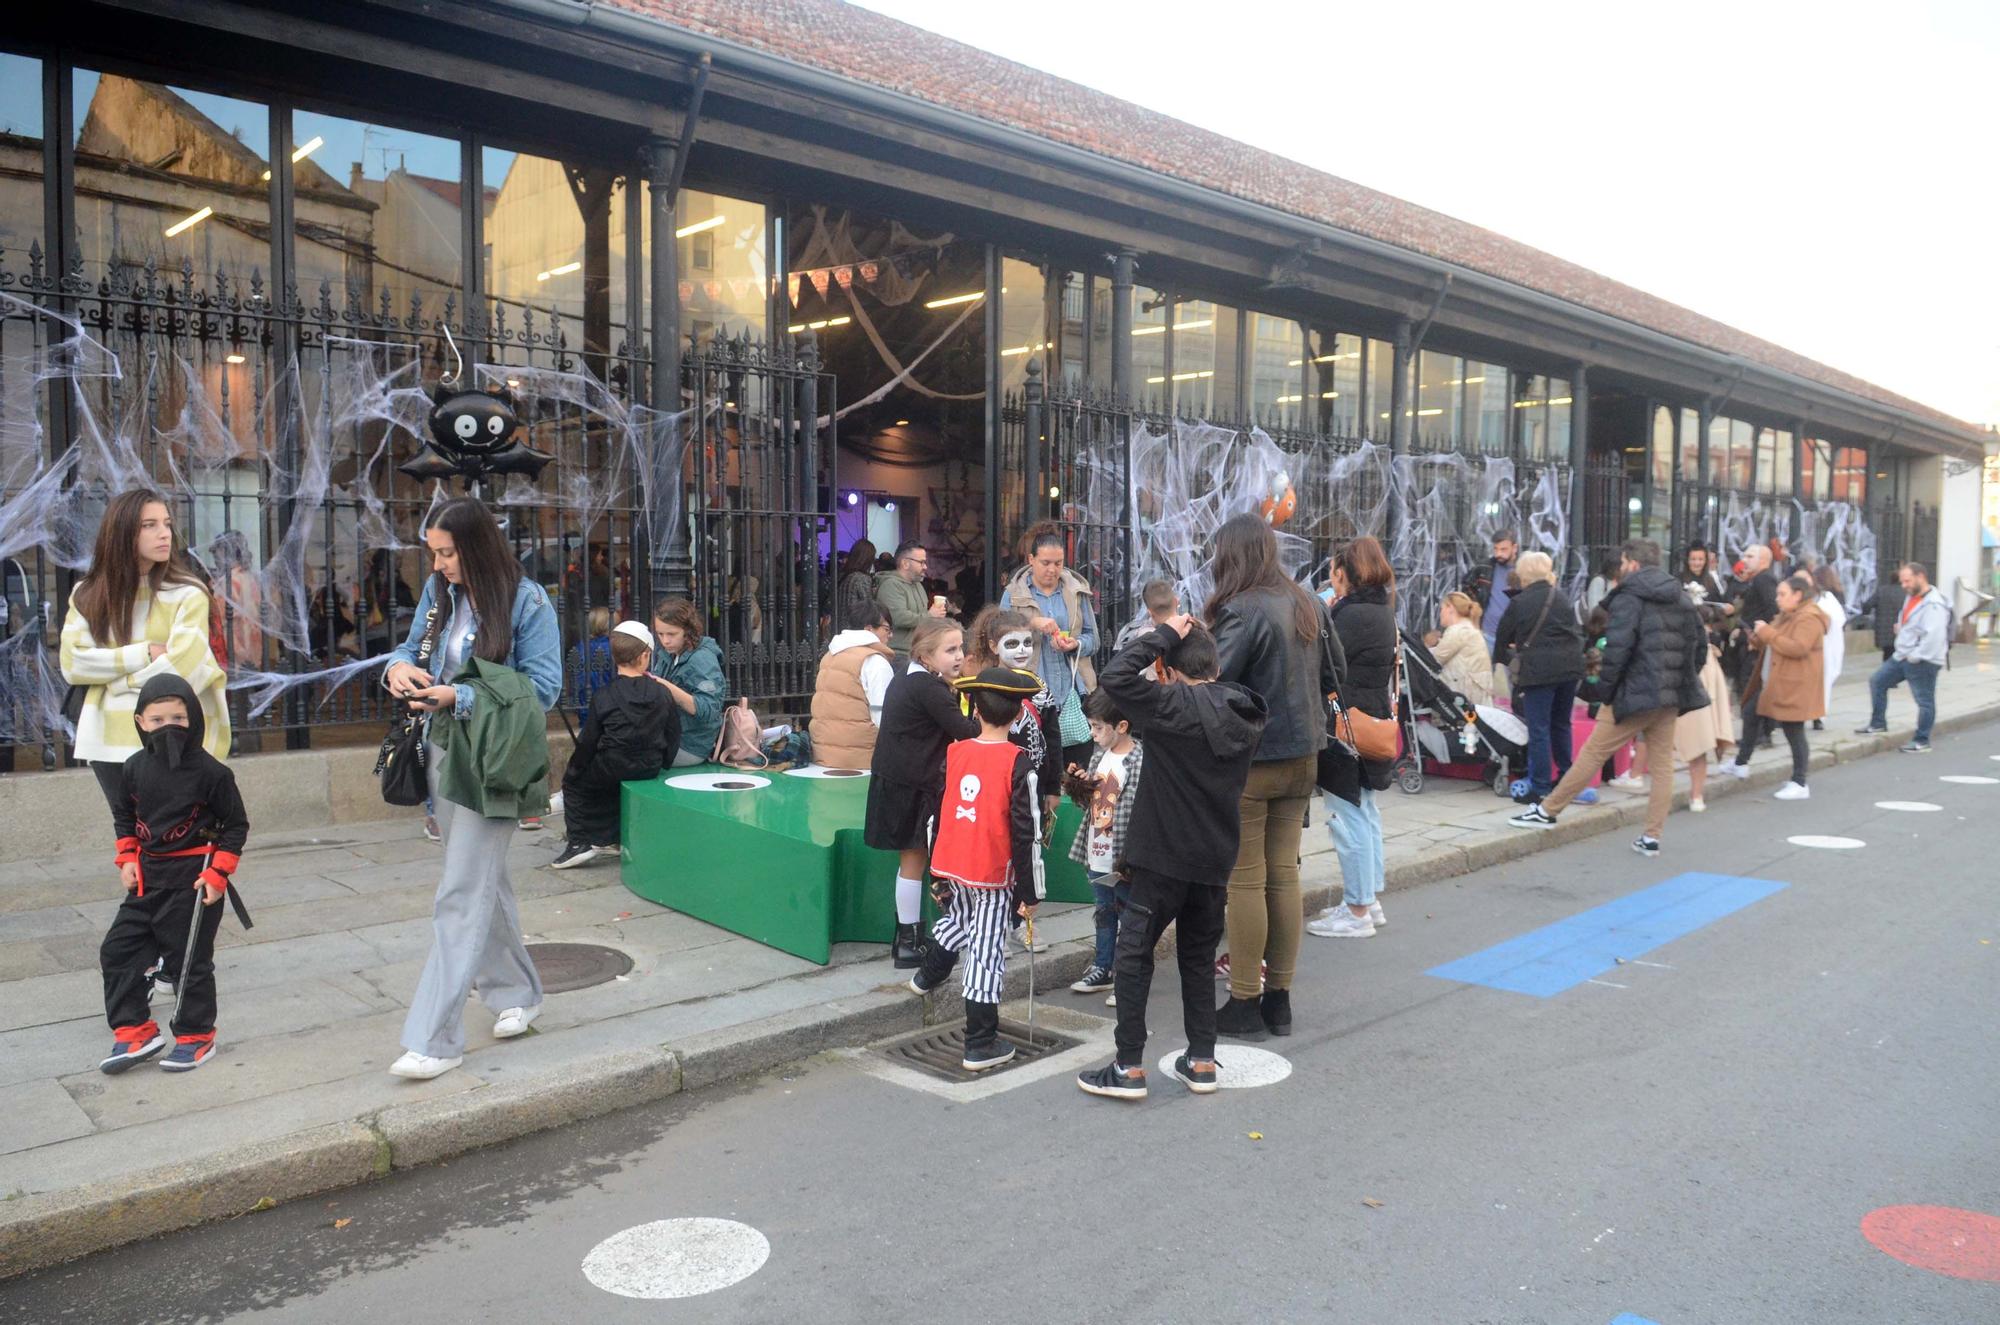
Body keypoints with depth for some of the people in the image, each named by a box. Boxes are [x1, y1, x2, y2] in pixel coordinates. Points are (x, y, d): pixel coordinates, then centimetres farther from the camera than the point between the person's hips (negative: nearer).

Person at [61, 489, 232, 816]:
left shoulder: (186, 593, -6)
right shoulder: (88, 594, 6)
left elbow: (182, 667, -16)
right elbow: (72, 664, -3)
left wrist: (114, 677, -4)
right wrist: (145, 653, -12)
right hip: (108, 740, 4)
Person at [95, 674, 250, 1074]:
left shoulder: (210, 771, -13)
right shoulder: (134, 768, 1)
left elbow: (236, 825, -7)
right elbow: (123, 816, 17)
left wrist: (218, 873, -13)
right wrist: (127, 858, 5)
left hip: (194, 878, -6)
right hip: (148, 876, 6)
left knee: (192, 960, 3)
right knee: (117, 951, 6)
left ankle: (196, 1037, 19)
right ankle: (133, 1031, 18)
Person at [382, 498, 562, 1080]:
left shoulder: (527, 601, -12)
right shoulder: (438, 591, 6)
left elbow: (542, 686, -14)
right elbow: (413, 645, 16)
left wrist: (461, 698, -22)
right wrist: (399, 666, -8)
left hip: (490, 762, -7)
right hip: (444, 750, 7)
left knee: (462, 894, -8)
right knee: (483, 880, 18)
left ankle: (435, 1039, -4)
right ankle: (517, 992, 35)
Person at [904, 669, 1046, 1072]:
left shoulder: (954, 752, 0)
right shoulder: (1018, 763, -14)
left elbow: (937, 813, 9)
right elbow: (1028, 833, -14)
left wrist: (938, 875, 21)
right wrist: (1031, 893, -7)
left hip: (951, 868, 5)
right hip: (993, 874, -5)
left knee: (958, 920, 32)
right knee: (986, 952, 3)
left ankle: (927, 976, 53)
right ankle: (980, 1047, 10)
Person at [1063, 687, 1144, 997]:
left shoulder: (1139, 761, -17)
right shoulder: (1099, 757, 9)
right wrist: (1078, 786, -3)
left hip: (1123, 860, -8)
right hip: (1098, 856, 8)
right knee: (1104, 915, 20)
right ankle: (1102, 968, 32)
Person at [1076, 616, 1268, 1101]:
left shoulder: (1178, 706, -18)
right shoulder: (1243, 714, 4)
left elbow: (1116, 676, -25)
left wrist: (1163, 634, -14)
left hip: (1165, 856, -7)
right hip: (1216, 859, 7)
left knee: (1133, 955, 4)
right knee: (1198, 958, 18)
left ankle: (1129, 1068, 5)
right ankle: (1201, 1062, 22)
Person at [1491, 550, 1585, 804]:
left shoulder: (1519, 603, -3)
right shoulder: (1562, 598, 11)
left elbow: (1503, 637, 8)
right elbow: (1577, 632, 20)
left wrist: (1501, 658, 26)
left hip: (1539, 671, -6)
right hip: (1570, 667, 6)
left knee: (1539, 729, -2)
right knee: (1561, 724, 19)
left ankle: (1539, 788, -1)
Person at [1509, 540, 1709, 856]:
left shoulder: (1628, 598, -9)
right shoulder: (1680, 597, 14)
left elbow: (1618, 649, -18)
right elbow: (1699, 643, 16)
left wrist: (1605, 688, -7)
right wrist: (1683, 682, 19)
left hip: (1636, 693, -7)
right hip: (1672, 697, 7)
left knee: (1593, 753, -1)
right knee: (1663, 764, 8)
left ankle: (1547, 811, 6)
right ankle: (1652, 838, 9)